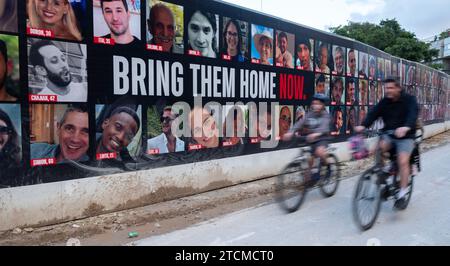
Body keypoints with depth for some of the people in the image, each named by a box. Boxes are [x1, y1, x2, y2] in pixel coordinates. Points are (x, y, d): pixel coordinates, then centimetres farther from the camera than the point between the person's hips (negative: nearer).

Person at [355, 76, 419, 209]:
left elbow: (413, 114, -28)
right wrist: (363, 125, -32)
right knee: (379, 147, -27)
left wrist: (406, 127, -50)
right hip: (388, 134, 4)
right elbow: (373, 113, -12)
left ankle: (402, 194, -9)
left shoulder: (409, 99, -9)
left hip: (405, 136, -4)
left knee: (403, 161, -19)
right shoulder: (384, 102, 2)